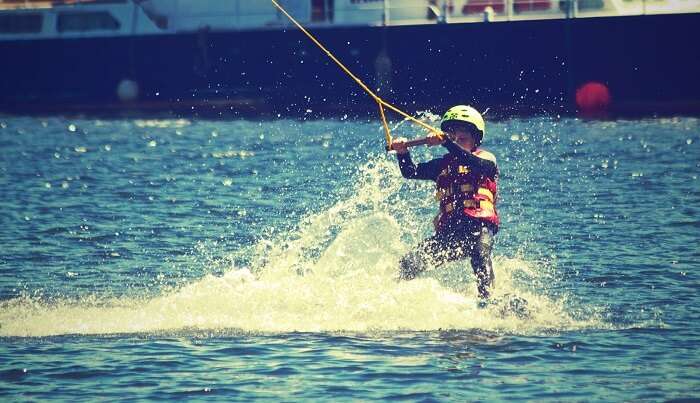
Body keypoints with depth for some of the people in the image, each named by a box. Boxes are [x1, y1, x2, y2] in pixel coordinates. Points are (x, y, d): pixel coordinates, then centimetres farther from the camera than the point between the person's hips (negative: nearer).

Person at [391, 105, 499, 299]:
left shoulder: (487, 159, 8)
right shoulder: (443, 164, 23)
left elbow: (474, 164, -16)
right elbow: (410, 172, 13)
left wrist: (447, 143, -29)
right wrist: (402, 153, -8)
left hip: (479, 226, -5)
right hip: (449, 231, 5)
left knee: (479, 253, -37)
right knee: (408, 264, -9)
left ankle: (487, 300, -40)